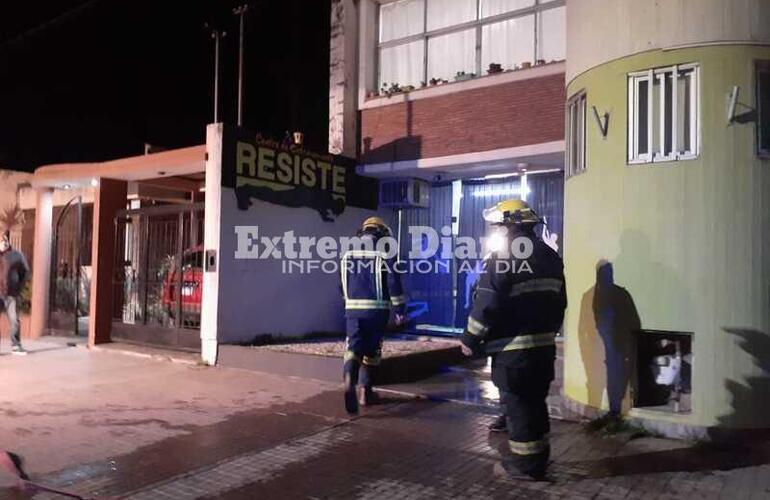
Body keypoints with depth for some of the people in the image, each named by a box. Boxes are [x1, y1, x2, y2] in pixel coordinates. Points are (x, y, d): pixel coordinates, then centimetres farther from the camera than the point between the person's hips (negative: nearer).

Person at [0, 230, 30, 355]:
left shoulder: (16, 255, 2)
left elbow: (25, 272, 12)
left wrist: (19, 288, 6)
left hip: (10, 294, 0)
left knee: (15, 320, 1)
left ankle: (16, 346, 11)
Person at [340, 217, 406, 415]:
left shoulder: (349, 253, 11)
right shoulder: (384, 253, -4)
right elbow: (394, 283, -9)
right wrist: (400, 309, -2)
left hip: (353, 309, 3)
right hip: (377, 309, -3)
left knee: (353, 348, 0)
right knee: (371, 350, 11)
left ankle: (349, 382, -27)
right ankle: (365, 391, 19)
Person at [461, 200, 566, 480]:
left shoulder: (503, 258, -15)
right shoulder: (550, 256, 10)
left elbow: (486, 305, -18)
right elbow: (560, 302, 16)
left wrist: (470, 339, -7)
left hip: (513, 348, -8)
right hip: (544, 345, 8)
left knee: (518, 405, 3)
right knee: (536, 402, 17)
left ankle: (524, 464, 12)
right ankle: (538, 457, 28)